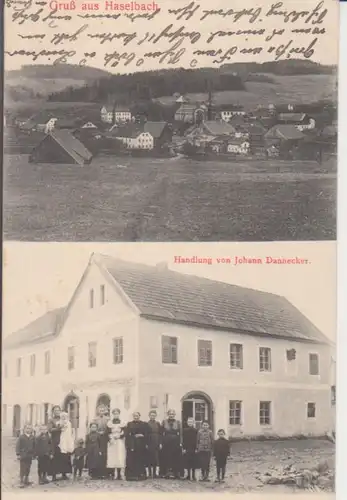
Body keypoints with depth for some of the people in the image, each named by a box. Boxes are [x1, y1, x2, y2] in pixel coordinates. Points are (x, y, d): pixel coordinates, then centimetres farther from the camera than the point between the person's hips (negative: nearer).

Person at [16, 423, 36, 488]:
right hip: (23, 455, -4)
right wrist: (18, 454, -11)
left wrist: (34, 454, 9)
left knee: (28, 469, 11)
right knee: (22, 469, -3)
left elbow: (34, 447, 10)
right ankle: (21, 482, 3)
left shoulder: (32, 438, 4)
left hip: (29, 456, 4)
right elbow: (18, 446, -7)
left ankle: (26, 480, 24)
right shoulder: (21, 437, -7)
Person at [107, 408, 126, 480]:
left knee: (120, 457, -8)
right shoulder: (109, 423, 9)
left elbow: (124, 433, 3)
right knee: (112, 457, -8)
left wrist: (119, 436, -14)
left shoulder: (122, 423, 10)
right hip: (111, 442, 0)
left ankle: (119, 475, -5)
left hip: (120, 442, 0)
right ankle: (112, 474, -4)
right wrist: (110, 439, -13)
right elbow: (107, 433, 4)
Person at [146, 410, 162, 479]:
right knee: (149, 458, -2)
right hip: (149, 443, -3)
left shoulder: (158, 424, 10)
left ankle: (154, 473, 12)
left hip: (156, 443, 3)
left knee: (156, 458, 4)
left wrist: (160, 443, 2)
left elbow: (160, 434, 9)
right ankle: (150, 473, 5)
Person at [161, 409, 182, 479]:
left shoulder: (178, 422, 5)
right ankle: (166, 473, 7)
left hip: (175, 442, 0)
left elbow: (180, 433, 4)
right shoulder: (164, 422, 5)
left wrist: (180, 442, -4)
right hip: (166, 442, 0)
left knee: (176, 458, 1)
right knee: (166, 457, 0)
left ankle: (176, 473, 8)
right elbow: (161, 433, 3)